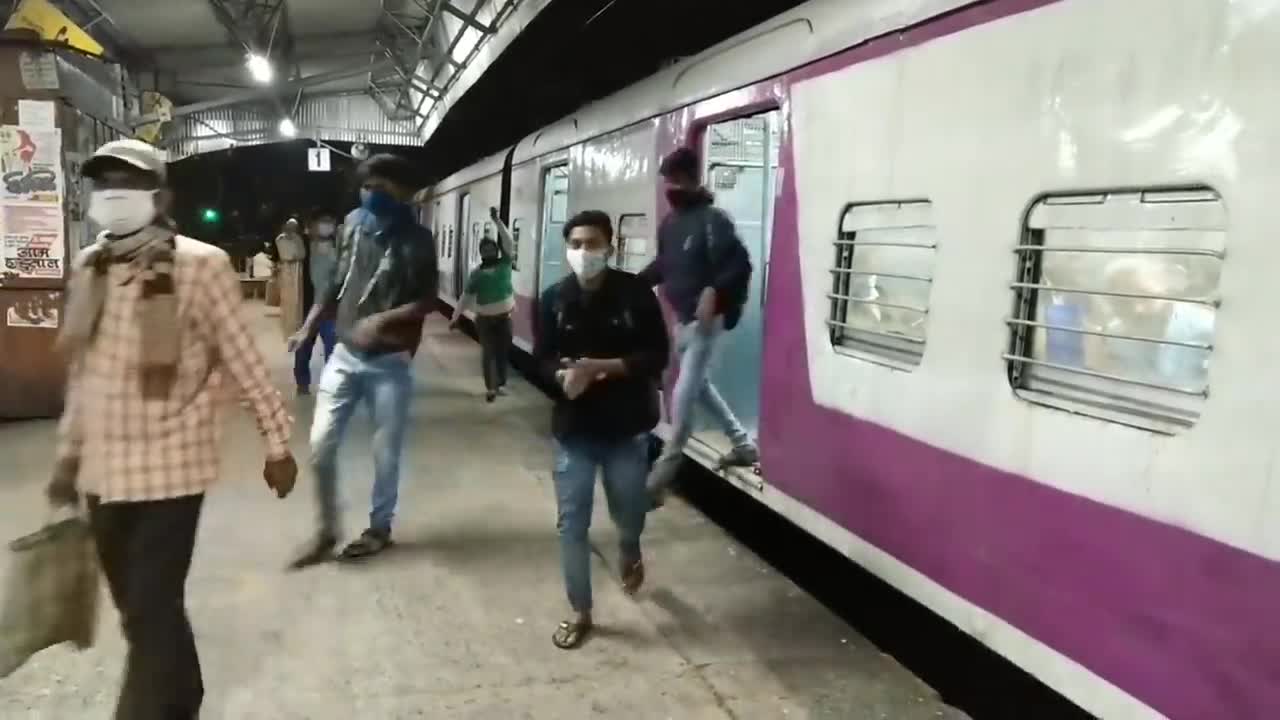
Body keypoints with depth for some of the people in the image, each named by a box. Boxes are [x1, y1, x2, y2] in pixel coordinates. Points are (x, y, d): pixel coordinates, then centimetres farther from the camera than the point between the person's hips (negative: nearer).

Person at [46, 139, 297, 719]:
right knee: (140, 611, 19)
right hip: (103, 471, 6)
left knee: (151, 616, -3)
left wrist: (277, 442, -5)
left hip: (170, 468, -6)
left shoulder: (201, 264, -12)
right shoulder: (87, 267, 6)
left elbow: (244, 360, -8)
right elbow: (82, 372, 14)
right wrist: (67, 454, 17)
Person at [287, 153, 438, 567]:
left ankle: (380, 528, 27)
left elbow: (427, 302, -13)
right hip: (344, 354, 4)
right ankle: (326, 530, 19)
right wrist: (308, 328, 9)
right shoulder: (354, 225, 5)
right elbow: (337, 284, 13)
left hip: (389, 362, -4)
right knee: (320, 445, 1)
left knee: (385, 452, 6)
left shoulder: (416, 240, -8)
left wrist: (383, 319, -27)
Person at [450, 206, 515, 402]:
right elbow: (467, 296, 4)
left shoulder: (505, 264, 1)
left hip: (504, 317, 0)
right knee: (488, 352, 0)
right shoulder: (477, 273, 2)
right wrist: (456, 316, 2)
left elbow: (508, 241, -9)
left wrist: (497, 220, -12)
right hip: (484, 319, 0)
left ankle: (501, 383, 23)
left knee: (503, 351, 8)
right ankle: (490, 388, 5)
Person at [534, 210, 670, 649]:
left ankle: (629, 551, 53)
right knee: (571, 522, 4)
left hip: (627, 426, -1)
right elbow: (542, 359, 2)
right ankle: (580, 613, 22)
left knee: (629, 511, 15)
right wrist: (564, 374, -21)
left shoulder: (635, 293, -9)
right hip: (573, 428, 2)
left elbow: (656, 356, -11)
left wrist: (601, 366, -22)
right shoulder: (554, 299, -2)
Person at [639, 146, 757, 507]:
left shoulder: (712, 219, -15)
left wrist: (713, 291, -35)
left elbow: (739, 264, -21)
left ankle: (663, 473, 3)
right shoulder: (670, 223, 9)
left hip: (706, 319, -9)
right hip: (682, 319, 9)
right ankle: (744, 444, 35)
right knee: (700, 385, 19)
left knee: (683, 395, -8)